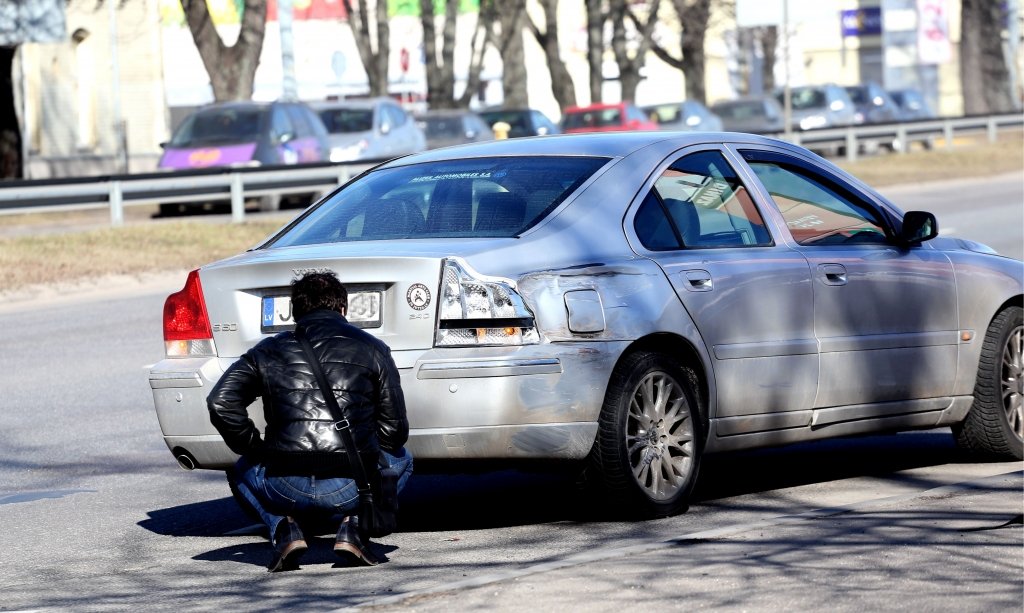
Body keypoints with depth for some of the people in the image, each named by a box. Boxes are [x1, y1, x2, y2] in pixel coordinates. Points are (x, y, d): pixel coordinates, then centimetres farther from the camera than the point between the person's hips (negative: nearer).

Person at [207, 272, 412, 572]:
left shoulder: (269, 350, 15)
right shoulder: (372, 348, 13)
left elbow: (221, 403, 2)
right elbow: (395, 431, 11)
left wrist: (256, 449, 15)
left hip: (287, 490, 1)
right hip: (349, 490, 0)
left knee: (242, 471, 36)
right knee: (400, 459, 34)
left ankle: (285, 529, 6)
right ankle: (352, 527, 8)